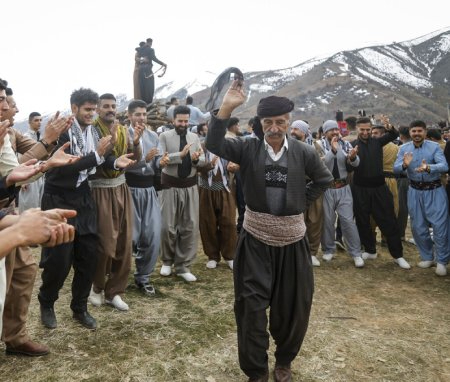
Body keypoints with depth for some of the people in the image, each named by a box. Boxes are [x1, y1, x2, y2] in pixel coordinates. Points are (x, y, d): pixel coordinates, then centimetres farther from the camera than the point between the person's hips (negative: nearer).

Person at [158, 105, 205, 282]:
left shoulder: (194, 137, 9)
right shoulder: (165, 136, -3)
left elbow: (203, 160, 5)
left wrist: (196, 159, -17)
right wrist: (180, 155, -26)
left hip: (190, 186, 4)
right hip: (170, 185, -3)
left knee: (190, 227, 5)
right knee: (168, 226, 3)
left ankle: (183, 265, 18)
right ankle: (167, 261, 26)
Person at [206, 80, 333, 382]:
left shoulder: (304, 152, -3)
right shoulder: (248, 148, -5)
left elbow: (324, 179, 12)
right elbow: (214, 144, -18)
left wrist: (302, 202, 4)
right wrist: (227, 107, -27)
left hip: (292, 239, 1)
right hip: (255, 238, -1)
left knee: (292, 305, 12)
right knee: (252, 304, 3)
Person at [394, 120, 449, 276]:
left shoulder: (434, 146, -9)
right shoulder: (404, 148, 0)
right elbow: (395, 168, -10)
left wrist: (429, 168, -42)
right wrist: (404, 165, -33)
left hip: (434, 190, -3)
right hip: (415, 191, 3)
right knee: (418, 227, 11)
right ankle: (427, 257, 30)